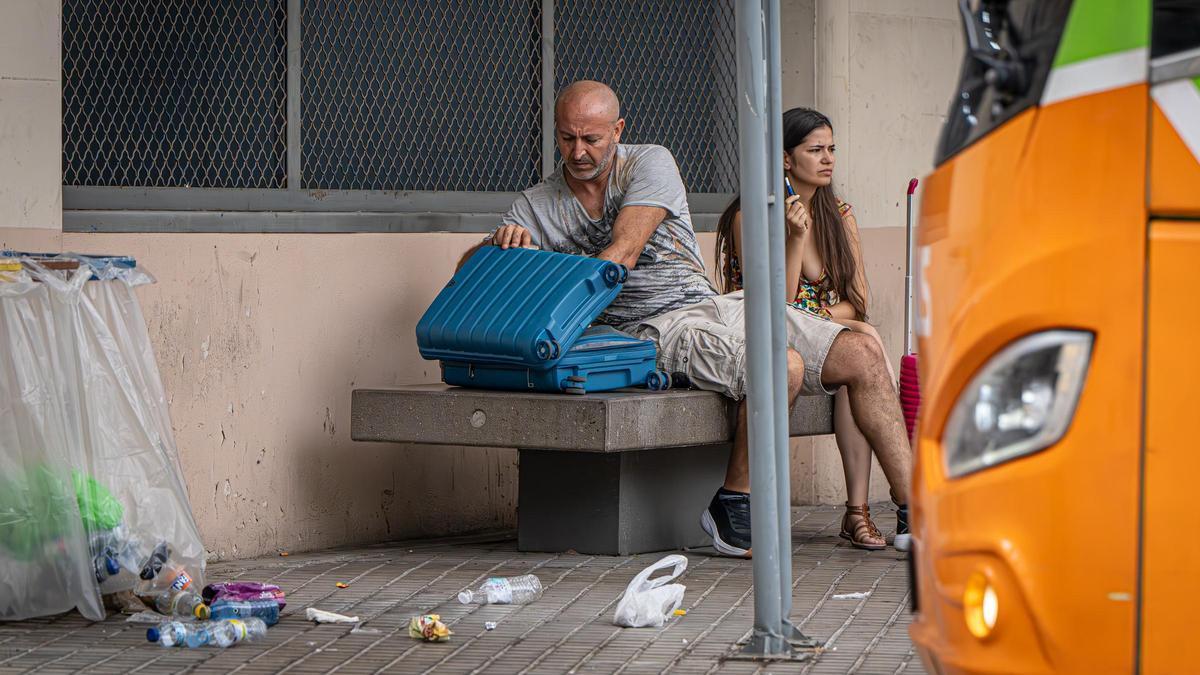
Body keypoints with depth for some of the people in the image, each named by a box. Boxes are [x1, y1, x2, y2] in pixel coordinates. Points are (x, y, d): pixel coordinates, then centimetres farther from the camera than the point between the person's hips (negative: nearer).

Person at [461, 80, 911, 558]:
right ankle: (732, 507, -19)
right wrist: (501, 243, -23)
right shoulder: (537, 206, 6)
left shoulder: (650, 164, 1)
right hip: (656, 330, -3)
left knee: (862, 355, -10)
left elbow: (621, 255, -11)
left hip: (715, 303, 4)